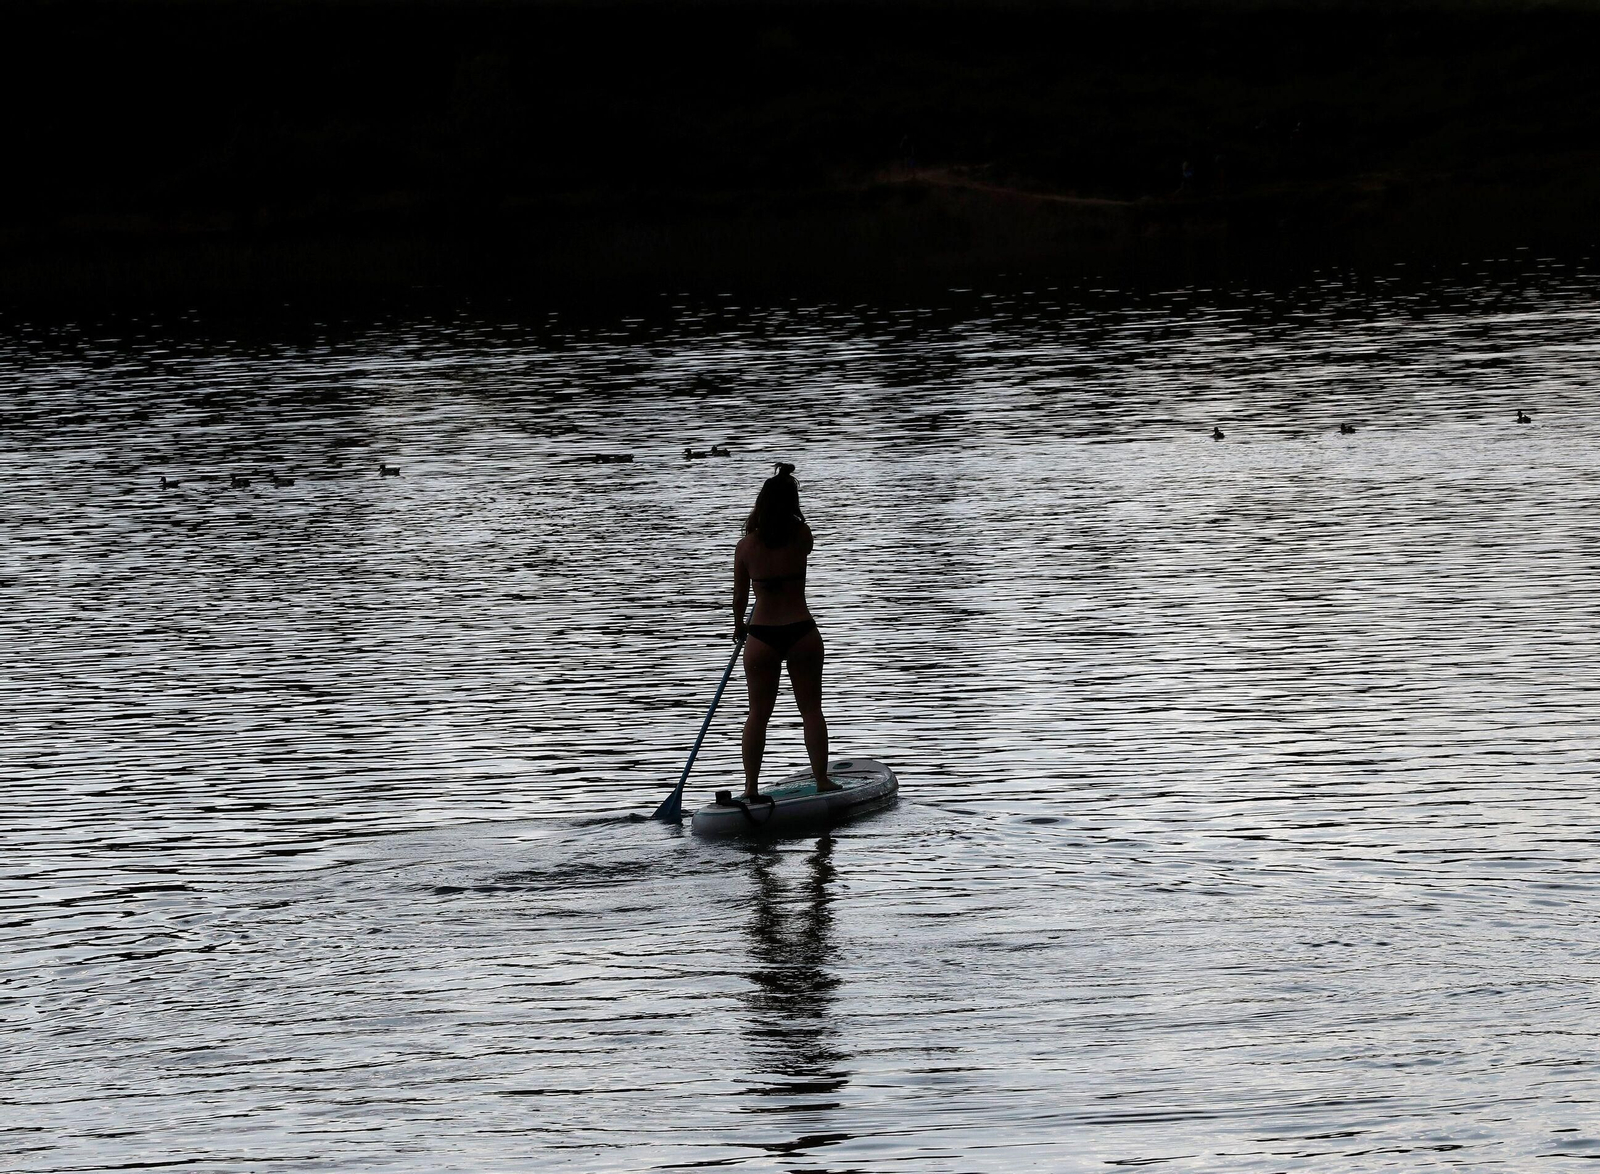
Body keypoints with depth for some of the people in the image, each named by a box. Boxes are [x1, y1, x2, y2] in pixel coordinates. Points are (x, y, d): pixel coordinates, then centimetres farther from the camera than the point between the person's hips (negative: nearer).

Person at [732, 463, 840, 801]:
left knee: (758, 713, 9)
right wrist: (786, 487, 20)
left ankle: (750, 787, 8)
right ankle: (821, 780, 12)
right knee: (811, 710, 10)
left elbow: (740, 595, 6)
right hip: (802, 633, 0)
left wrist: (738, 626, 23)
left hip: (762, 636, 0)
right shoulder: (801, 537, -7)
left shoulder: (746, 546, -7)